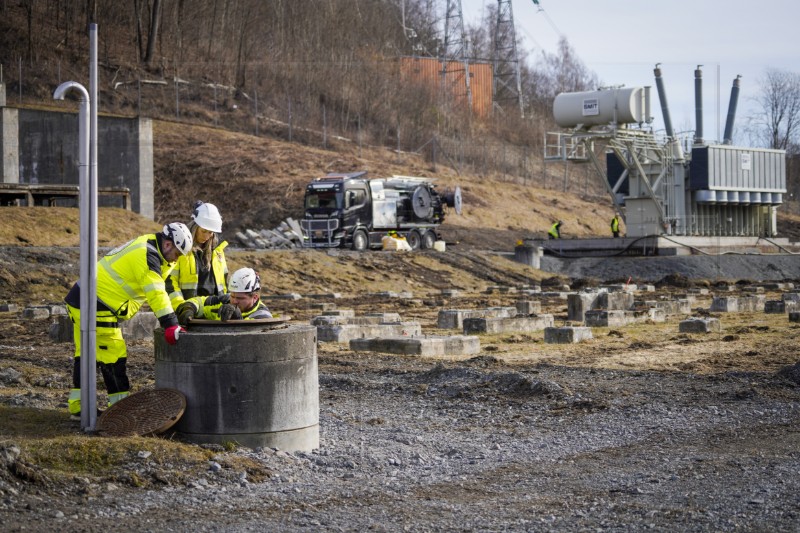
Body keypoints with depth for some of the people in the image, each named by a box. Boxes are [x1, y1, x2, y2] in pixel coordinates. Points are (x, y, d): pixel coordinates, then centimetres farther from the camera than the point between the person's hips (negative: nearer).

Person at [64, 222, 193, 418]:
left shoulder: (146, 246, 13)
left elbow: (168, 284, 19)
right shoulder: (146, 256, -19)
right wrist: (170, 324, -29)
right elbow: (156, 293, -26)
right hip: (95, 307, -11)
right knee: (113, 355, -4)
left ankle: (77, 404, 20)